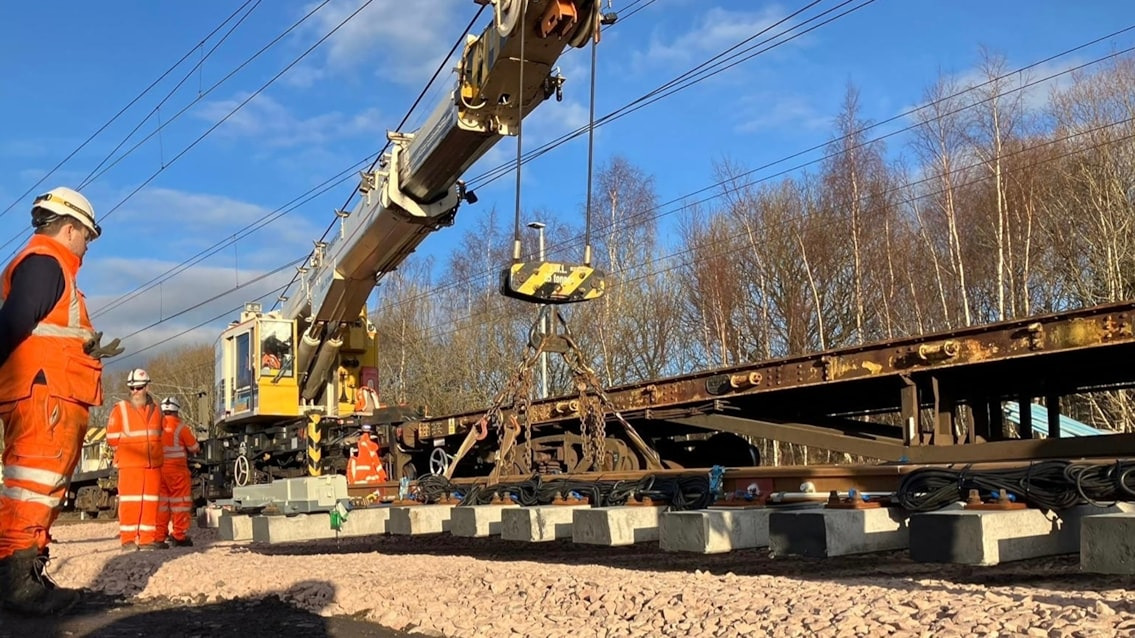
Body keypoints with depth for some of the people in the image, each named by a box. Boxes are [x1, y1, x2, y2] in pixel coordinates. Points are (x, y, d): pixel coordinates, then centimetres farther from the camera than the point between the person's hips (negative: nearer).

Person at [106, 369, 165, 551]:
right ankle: (128, 539, -1)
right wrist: (129, 448, -2)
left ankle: (148, 538, 9)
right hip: (130, 464, -4)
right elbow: (112, 437, -3)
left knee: (151, 501, 4)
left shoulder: (155, 409, 13)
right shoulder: (121, 409, -2)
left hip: (153, 463, 4)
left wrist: (154, 451, 13)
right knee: (130, 500, -6)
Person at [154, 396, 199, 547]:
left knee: (161, 502, 10)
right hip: (176, 469, -4)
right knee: (180, 501, 3)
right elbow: (194, 448, 1)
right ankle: (179, 536, 2)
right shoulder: (180, 426, -7)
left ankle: (159, 536, 11)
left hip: (158, 469, 4)